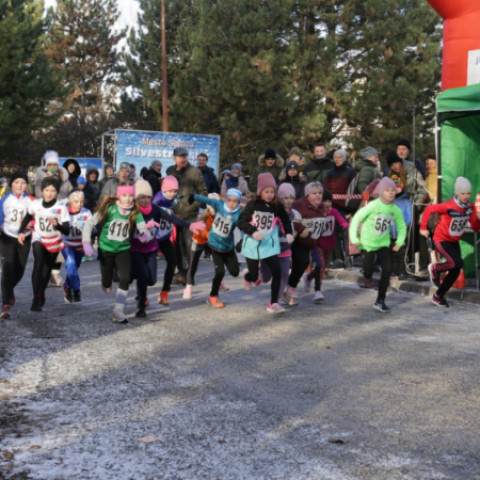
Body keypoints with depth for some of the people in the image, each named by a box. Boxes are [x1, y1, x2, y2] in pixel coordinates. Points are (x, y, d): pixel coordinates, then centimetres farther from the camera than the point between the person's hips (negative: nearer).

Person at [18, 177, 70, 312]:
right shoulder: (35, 204, -12)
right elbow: (27, 218, 9)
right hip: (38, 239, 0)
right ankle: (36, 299, -27)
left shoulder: (61, 208, -19)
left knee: (46, 270, 11)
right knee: (38, 263, -25)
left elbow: (66, 231, -21)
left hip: (54, 242, 0)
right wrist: (21, 231, -2)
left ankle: (41, 293, 41)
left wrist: (57, 225, -40)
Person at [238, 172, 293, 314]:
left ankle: (273, 303, -4)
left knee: (277, 272, -15)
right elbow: (241, 222, -10)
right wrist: (253, 232, -24)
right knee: (253, 277, 8)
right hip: (252, 244, -1)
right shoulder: (252, 205, -8)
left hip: (270, 245, 1)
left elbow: (286, 221, 10)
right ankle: (246, 275, 48)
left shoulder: (277, 206, -2)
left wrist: (288, 233, -7)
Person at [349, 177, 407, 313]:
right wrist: (354, 238, -14)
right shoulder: (373, 205, -18)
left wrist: (399, 242, -2)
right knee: (368, 269, 2)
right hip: (368, 242, -3)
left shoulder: (395, 210, -5)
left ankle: (380, 301, 2)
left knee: (387, 269, -8)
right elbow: (357, 218, -12)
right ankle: (368, 278, 43)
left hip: (384, 243, 3)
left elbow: (402, 227, 10)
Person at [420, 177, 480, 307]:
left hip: (454, 241, 7)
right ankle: (435, 268, 6)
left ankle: (438, 296, 23)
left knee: (456, 271, 5)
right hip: (441, 240, -7)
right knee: (457, 263, -24)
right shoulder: (449, 206, -26)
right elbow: (429, 209, -17)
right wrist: (423, 227, -14)